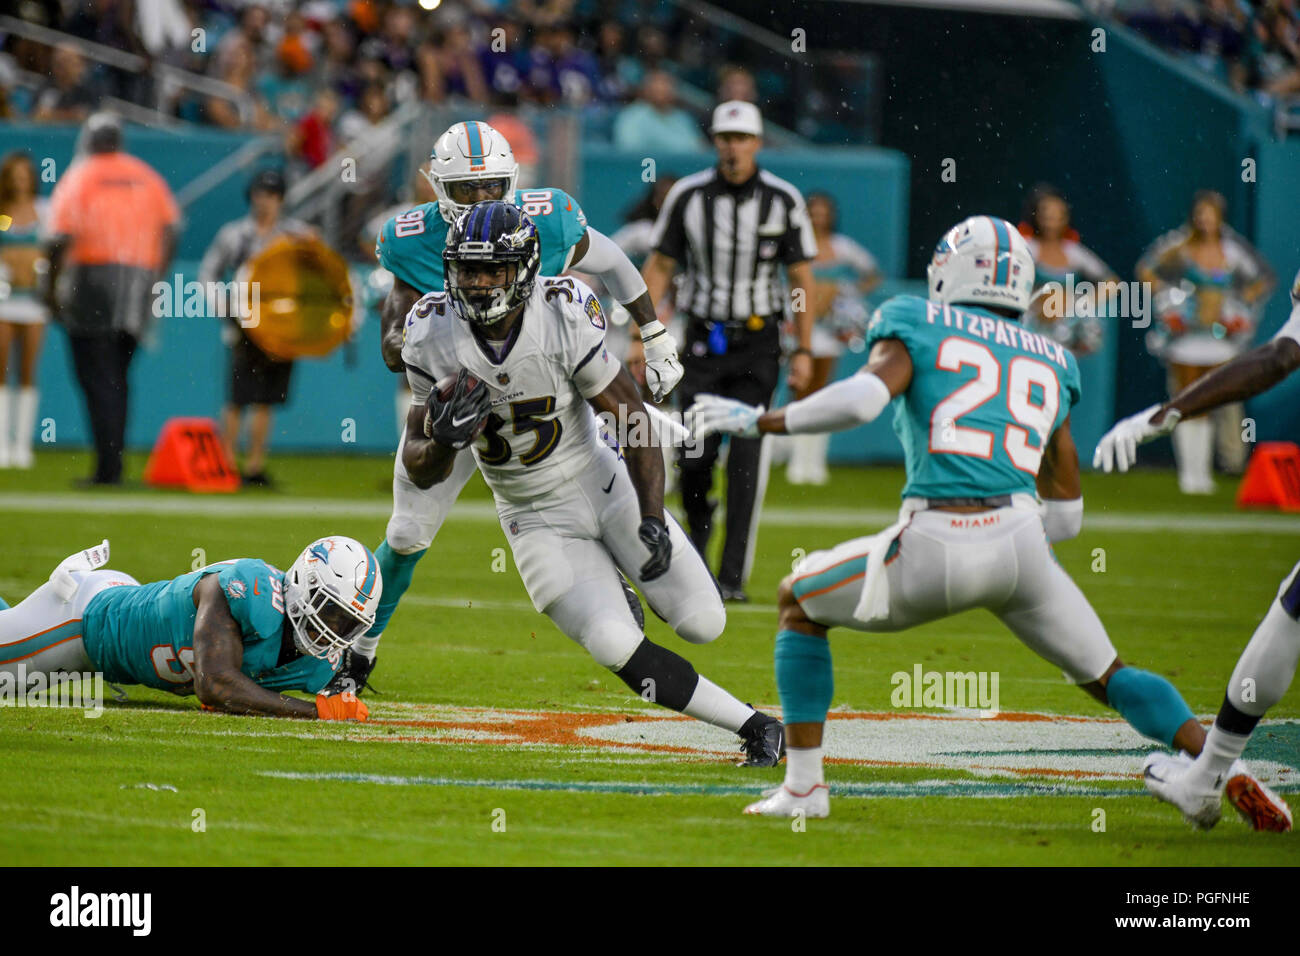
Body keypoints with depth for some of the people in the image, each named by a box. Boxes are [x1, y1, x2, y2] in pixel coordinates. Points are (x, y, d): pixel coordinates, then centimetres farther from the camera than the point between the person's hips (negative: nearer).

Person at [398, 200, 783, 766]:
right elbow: (421, 473, -7)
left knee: (702, 623, -5)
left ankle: (615, 590, 31)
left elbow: (632, 420, -12)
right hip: (537, 521, 0)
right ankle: (753, 726, -5)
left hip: (605, 486, 0)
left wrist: (653, 517, -19)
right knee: (616, 649, -20)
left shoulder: (565, 318, -22)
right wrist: (444, 442, -30)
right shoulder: (434, 337, -15)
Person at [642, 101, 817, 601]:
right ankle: (699, 524, 29)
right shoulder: (689, 195, -2)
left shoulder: (783, 200, -3)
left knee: (746, 460, -9)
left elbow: (801, 277, 3)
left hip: (757, 342, -1)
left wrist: (804, 351, -1)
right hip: (704, 339, 1)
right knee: (695, 457, -4)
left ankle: (733, 575, -6)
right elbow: (659, 266, 5)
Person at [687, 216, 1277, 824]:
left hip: (934, 549, -3)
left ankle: (803, 786, 17)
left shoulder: (918, 325, 11)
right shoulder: (1050, 362, 24)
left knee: (798, 604, 22)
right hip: (1021, 545, 3)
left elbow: (864, 396, -10)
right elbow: (1067, 514, 24)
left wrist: (758, 421, 1)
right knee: (1105, 676, 21)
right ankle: (1228, 768, 0)